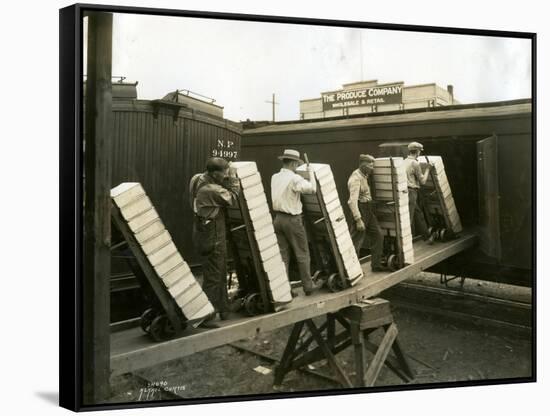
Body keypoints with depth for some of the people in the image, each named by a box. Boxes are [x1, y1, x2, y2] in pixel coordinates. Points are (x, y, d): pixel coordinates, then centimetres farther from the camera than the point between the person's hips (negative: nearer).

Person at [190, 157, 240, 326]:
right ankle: (206, 317, 9)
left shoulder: (198, 178, 0)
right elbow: (233, 198, -15)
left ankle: (224, 310, 34)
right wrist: (233, 178, -8)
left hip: (205, 233, 10)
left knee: (221, 273, 21)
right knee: (213, 277, 0)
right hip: (212, 237, -10)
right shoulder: (212, 190, -27)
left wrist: (227, 178, 0)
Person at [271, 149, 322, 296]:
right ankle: (308, 285, 14)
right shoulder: (295, 178, -15)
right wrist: (311, 173, -5)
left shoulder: (274, 177, 7)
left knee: (283, 255, 10)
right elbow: (312, 188, -21)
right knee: (302, 254, 6)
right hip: (292, 220, -7)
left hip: (278, 218, 7)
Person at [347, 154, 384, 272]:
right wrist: (358, 220, -30)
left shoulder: (364, 176, 10)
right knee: (356, 241, -5)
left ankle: (376, 264, 25)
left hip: (369, 211, 10)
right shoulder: (356, 178, -20)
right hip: (360, 210, -10)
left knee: (378, 235, 14)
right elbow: (352, 201, -27)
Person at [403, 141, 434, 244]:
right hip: (411, 192, -9)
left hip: (405, 191, 9)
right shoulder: (415, 163, -11)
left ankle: (427, 237, 32)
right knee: (408, 218, -6)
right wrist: (428, 169, 7)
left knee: (418, 214, 19)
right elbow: (422, 181, -4)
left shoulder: (405, 161, 12)